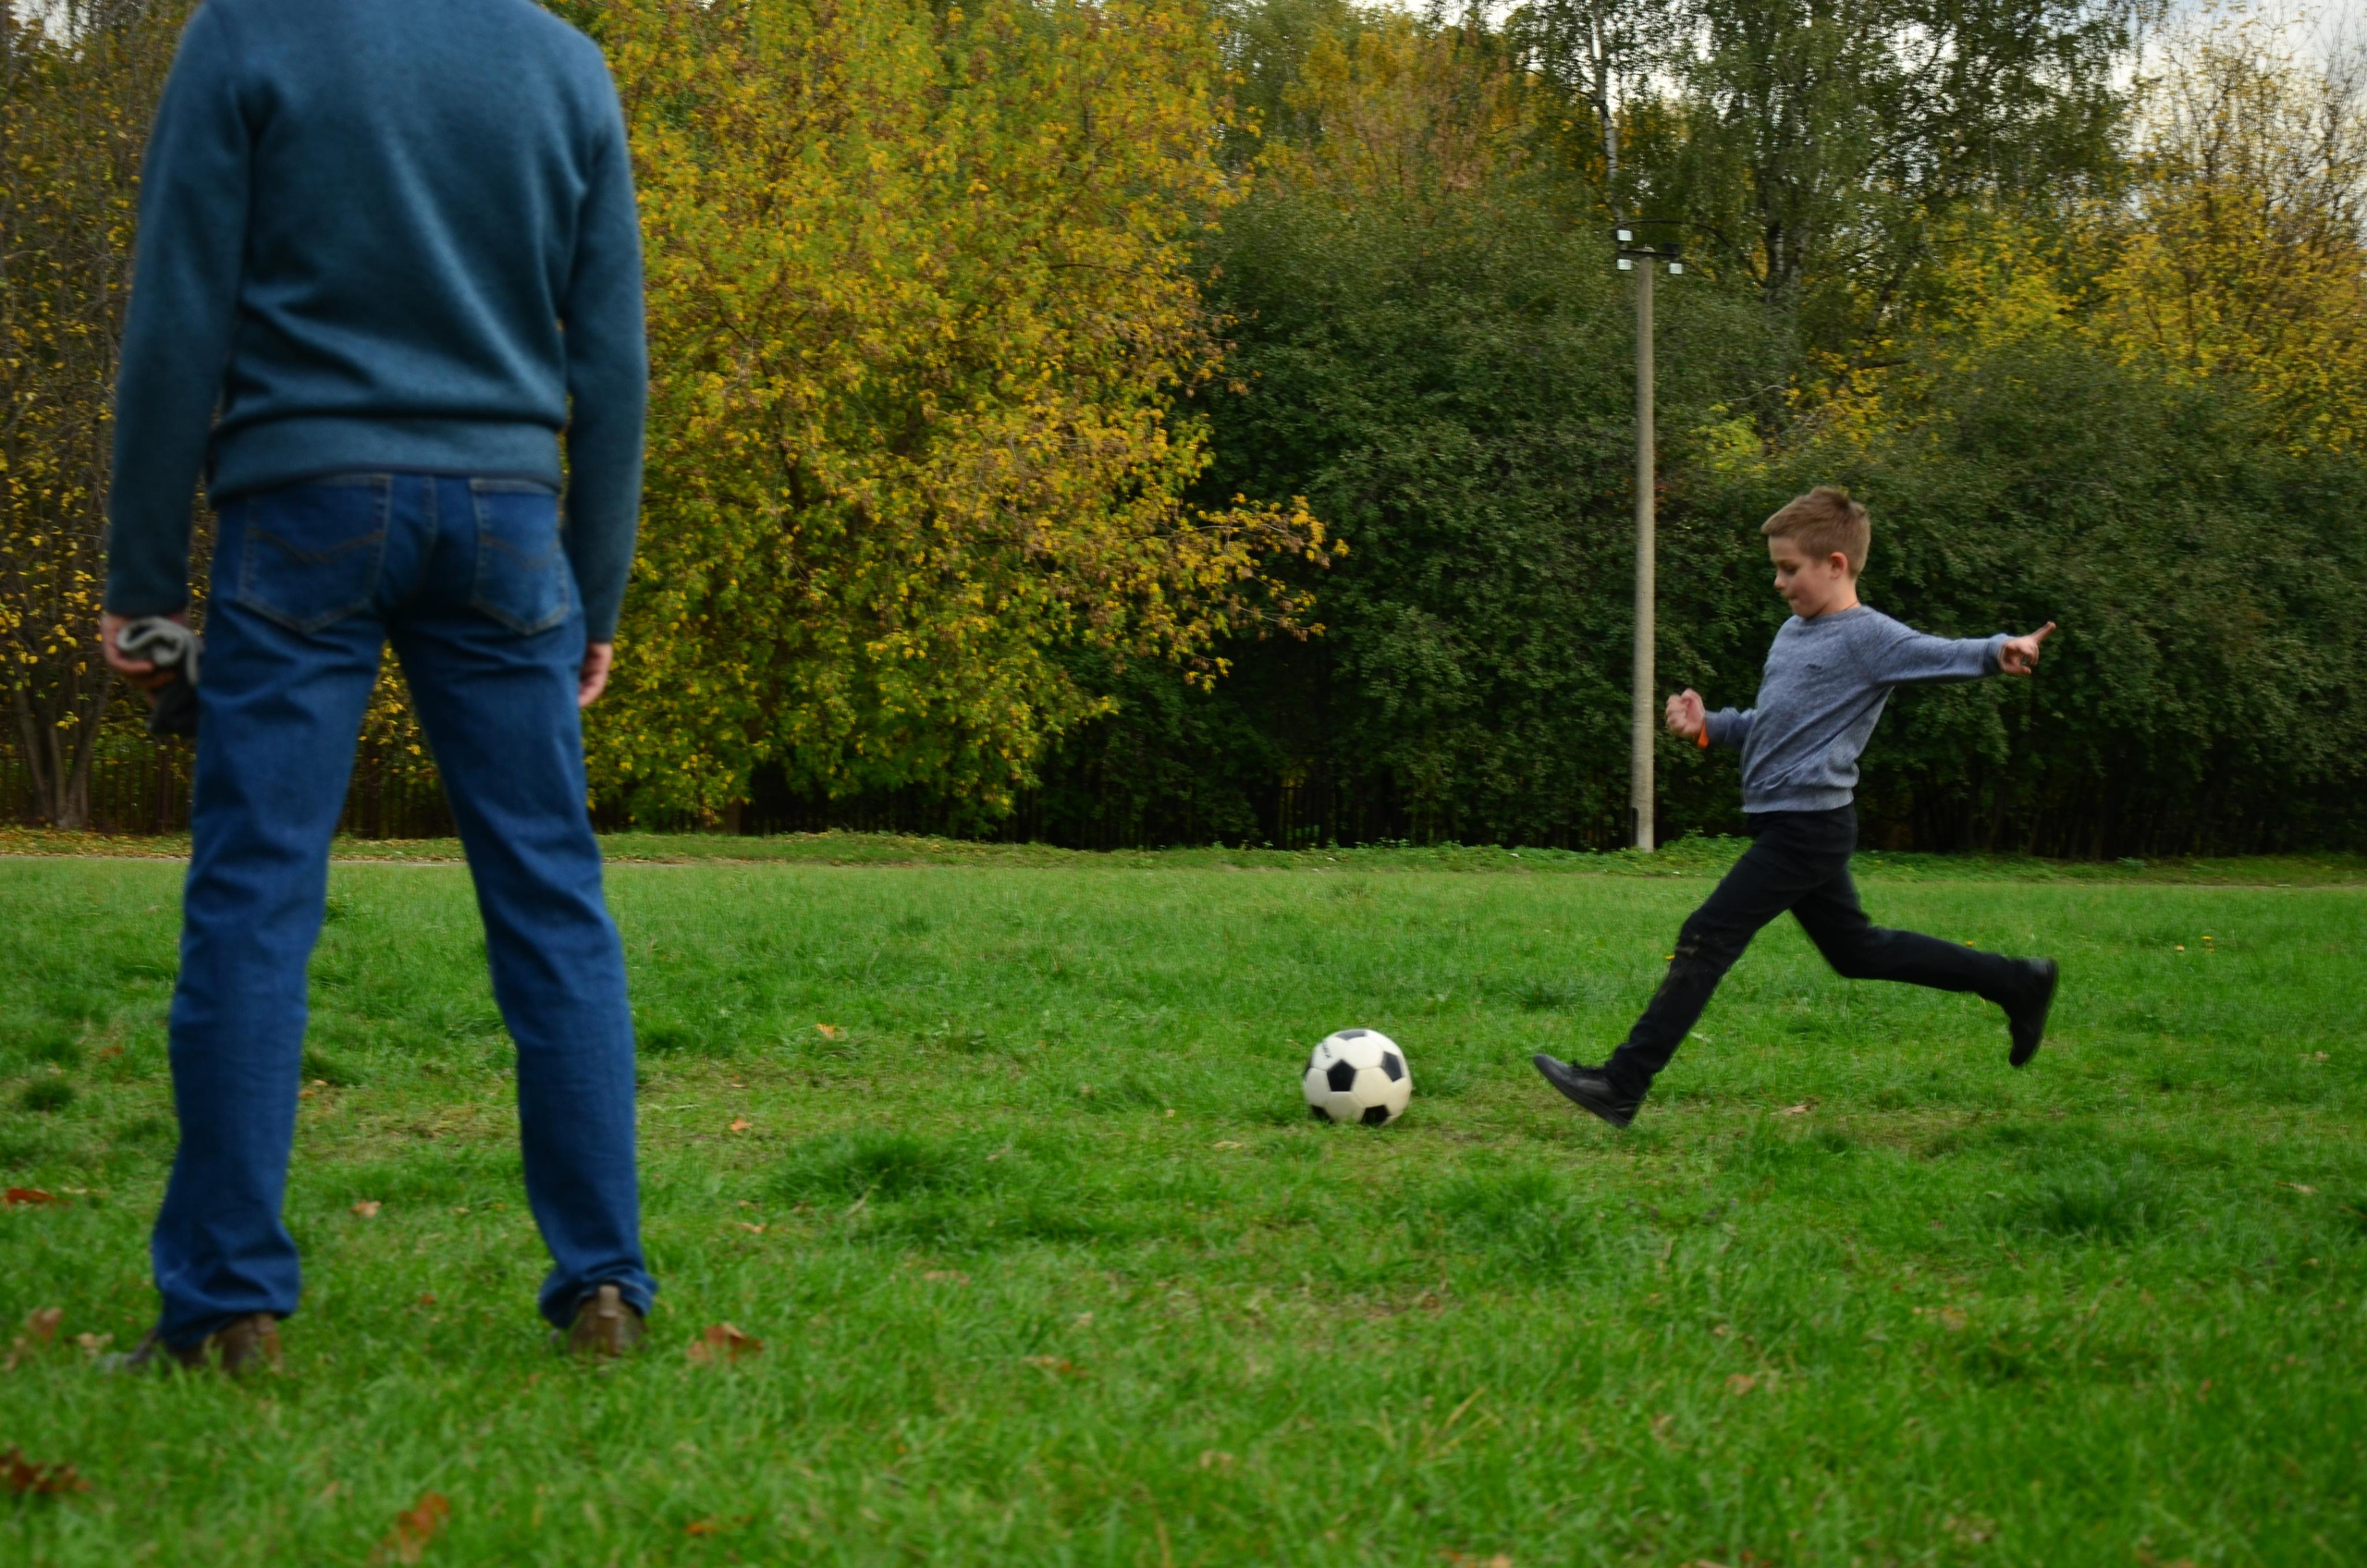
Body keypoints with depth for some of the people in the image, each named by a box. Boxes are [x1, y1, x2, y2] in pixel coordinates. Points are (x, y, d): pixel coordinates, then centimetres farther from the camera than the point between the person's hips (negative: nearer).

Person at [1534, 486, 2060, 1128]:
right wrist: (1708, 726, 7)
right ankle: (2018, 983, 28)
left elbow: (1948, 655, -24)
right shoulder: (1794, 631, 16)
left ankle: (1623, 1085, -10)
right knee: (1857, 950, 19)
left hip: (1808, 826, -10)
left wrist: (2002, 651, -45)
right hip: (1789, 825, 10)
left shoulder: (1870, 638, -11)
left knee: (1707, 939, -11)